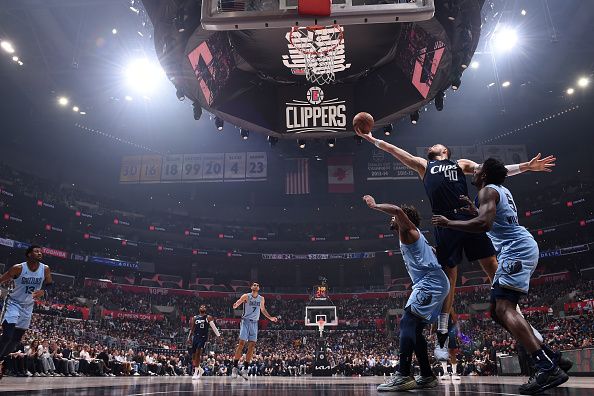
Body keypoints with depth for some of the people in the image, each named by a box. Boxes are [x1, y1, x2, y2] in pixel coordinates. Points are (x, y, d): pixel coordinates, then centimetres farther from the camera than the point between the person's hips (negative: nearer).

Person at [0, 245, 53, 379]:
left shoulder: (45, 269, -11)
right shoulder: (18, 268, -20)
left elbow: (50, 284, 3)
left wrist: (43, 291, -19)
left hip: (28, 307, 4)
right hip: (14, 303, -4)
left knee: (17, 338, 11)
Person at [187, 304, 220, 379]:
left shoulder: (208, 317, 2)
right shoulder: (194, 318, 13)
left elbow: (213, 326, -9)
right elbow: (192, 329, 18)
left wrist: (218, 335, -18)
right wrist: (189, 337, 9)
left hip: (203, 337, -5)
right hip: (195, 337, 5)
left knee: (198, 353, -20)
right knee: (194, 355, 8)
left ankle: (196, 372, -15)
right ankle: (200, 369, 29)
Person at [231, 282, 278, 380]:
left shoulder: (261, 298, 9)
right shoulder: (246, 296, -5)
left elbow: (263, 310, 23)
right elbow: (236, 304, -13)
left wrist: (270, 318, 14)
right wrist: (235, 305, -37)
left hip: (254, 323, 4)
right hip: (246, 321, -4)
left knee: (251, 346, 0)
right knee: (241, 344, -11)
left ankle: (245, 369, 6)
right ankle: (235, 367, -1)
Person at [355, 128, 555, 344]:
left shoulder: (461, 164, 24)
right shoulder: (424, 165, 25)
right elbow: (395, 150, 22)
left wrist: (526, 166, 9)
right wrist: (372, 139, 19)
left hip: (469, 217, 0)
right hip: (445, 223, 0)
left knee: (493, 267, -2)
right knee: (448, 276, 1)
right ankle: (442, 333, 9)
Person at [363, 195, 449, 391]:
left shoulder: (409, 231, -2)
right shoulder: (409, 237, 27)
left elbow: (397, 210, -22)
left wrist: (374, 205, -10)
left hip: (430, 282, -10)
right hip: (435, 284, 10)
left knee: (407, 323, -18)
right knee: (415, 329, 11)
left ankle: (404, 375, -23)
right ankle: (427, 376, 15)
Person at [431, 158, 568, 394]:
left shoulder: (488, 190, -6)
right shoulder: (502, 190, 24)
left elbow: (484, 224, -23)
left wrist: (448, 223, -15)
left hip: (516, 250, -10)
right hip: (522, 249, 10)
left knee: (504, 309, -20)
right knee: (498, 310, 10)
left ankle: (548, 369, -28)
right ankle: (546, 355, 7)